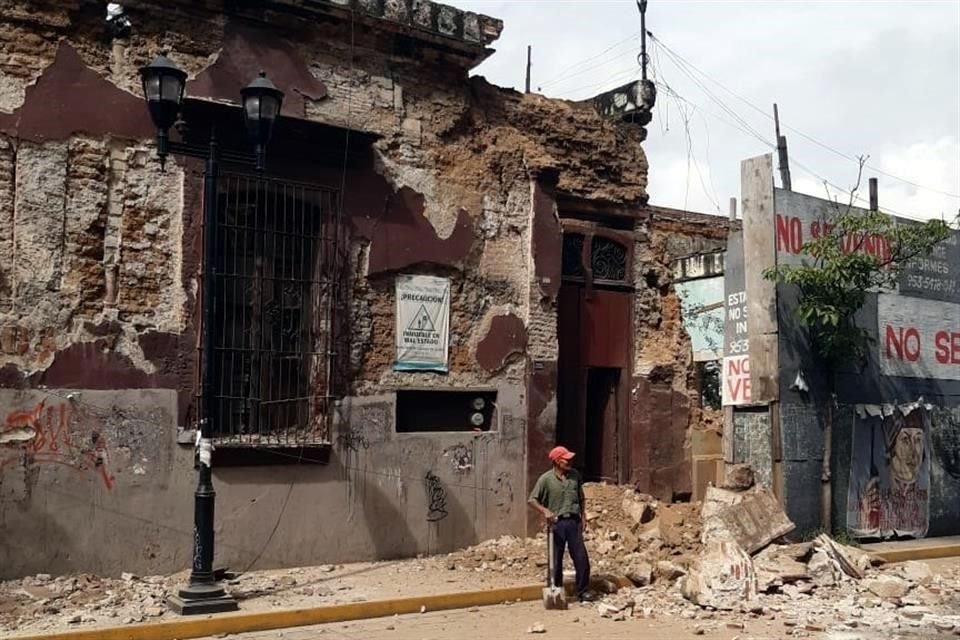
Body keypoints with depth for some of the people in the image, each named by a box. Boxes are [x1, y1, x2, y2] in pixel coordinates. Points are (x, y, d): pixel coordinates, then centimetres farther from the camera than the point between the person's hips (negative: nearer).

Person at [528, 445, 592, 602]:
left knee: (581, 558, 0)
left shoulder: (575, 475, 6)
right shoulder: (546, 479, -6)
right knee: (556, 560, 5)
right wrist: (545, 511, -18)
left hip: (573, 521, 3)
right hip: (556, 523, -3)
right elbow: (532, 500, -3)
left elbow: (581, 499, 16)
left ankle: (582, 591, 11)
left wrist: (583, 517, 9)